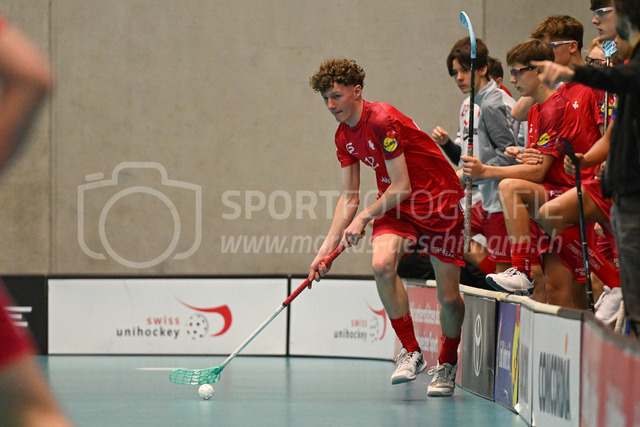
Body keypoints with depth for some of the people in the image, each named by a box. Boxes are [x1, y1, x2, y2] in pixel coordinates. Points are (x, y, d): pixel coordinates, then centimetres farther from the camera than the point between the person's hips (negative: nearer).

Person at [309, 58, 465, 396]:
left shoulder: (383, 121, -23)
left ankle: (446, 365, 23)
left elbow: (401, 187, -22)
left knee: (449, 298, -6)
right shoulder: (343, 137, 2)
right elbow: (349, 197, 7)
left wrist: (363, 218, -13)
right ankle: (411, 352, -10)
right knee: (382, 264, -25)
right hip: (396, 205, 6)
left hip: (440, 203, -6)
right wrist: (327, 247, -1)